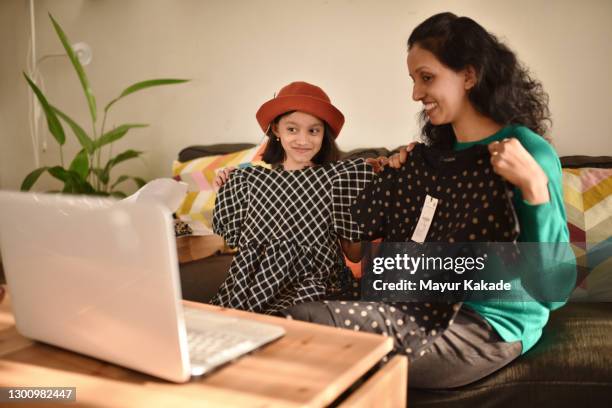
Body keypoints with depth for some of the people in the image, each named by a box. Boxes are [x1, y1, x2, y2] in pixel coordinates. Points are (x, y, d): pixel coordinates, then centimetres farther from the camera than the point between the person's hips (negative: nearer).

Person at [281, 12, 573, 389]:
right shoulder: (440, 150, 9)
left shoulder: (529, 151, -14)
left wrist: (534, 185, -29)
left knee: (304, 322, -20)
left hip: (495, 328, -7)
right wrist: (399, 176, 3)